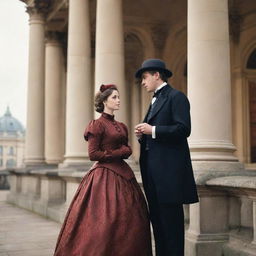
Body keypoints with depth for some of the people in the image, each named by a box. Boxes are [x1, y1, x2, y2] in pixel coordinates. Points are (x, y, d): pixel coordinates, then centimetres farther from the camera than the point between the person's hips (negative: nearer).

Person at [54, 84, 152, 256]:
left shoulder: (121, 126, 16)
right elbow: (93, 154, -11)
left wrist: (123, 151, -7)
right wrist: (117, 153, -7)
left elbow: (128, 150, 15)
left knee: (128, 220, 3)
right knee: (104, 220, -9)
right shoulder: (97, 125, -5)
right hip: (104, 176, -7)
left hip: (122, 174, 7)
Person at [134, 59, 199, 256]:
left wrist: (153, 130, -17)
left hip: (169, 168, -9)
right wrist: (142, 134, 4)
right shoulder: (156, 101, 22)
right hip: (153, 168, 9)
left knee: (171, 218, -5)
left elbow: (183, 129, -16)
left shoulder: (176, 97, -5)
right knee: (157, 217, 12)